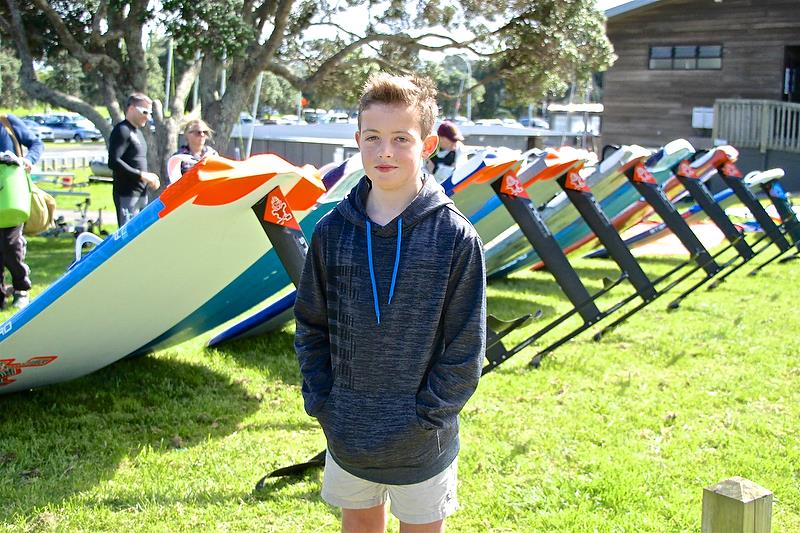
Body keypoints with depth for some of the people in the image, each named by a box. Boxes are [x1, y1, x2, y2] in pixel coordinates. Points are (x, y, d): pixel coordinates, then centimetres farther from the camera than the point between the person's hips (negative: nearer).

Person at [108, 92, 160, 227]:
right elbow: (113, 162, -21)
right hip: (127, 194, -9)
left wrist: (149, 178, 7)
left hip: (141, 194, 9)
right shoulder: (122, 131, -10)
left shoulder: (137, 132, 19)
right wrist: (142, 175, -20)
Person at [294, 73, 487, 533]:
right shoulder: (333, 231, -4)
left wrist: (426, 414, -13)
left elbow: (466, 346, -10)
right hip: (348, 433, 3)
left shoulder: (456, 236, -13)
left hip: (422, 443, -3)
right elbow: (311, 326, 5)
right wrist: (321, 401, -2)